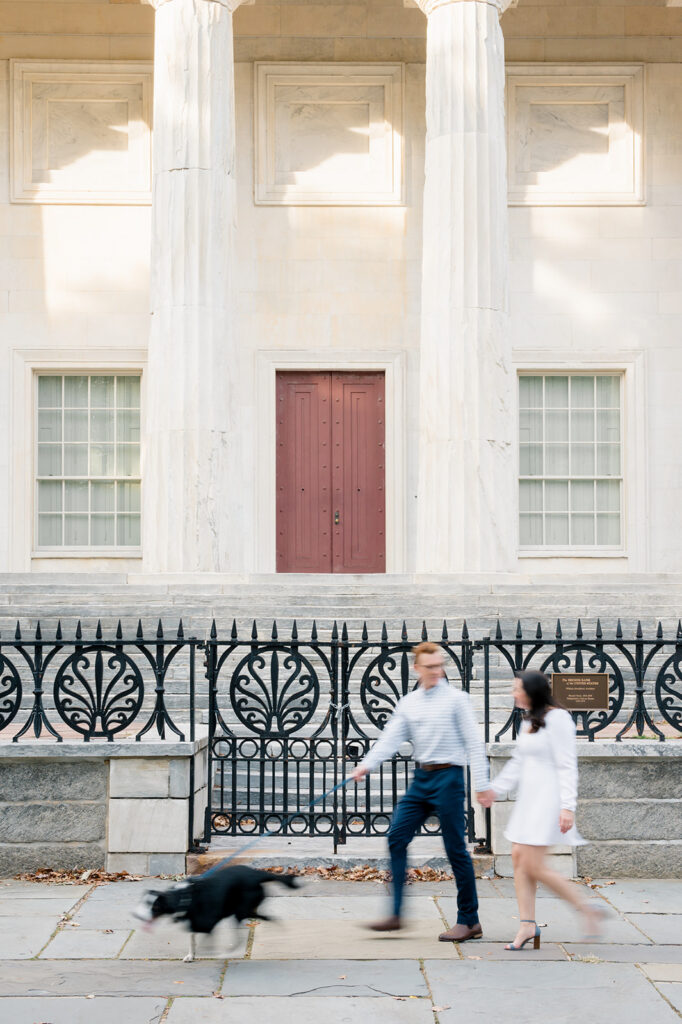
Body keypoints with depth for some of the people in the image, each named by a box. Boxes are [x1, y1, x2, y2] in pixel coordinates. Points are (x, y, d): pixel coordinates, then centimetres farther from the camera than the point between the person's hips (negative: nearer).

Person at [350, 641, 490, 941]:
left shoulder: (456, 699, -4)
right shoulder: (408, 703, 10)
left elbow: (474, 743, -5)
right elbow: (390, 738, 2)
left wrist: (482, 783, -11)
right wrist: (366, 765, -14)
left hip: (448, 776, -6)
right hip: (421, 778, 6)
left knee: (456, 849, -2)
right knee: (396, 837, 0)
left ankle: (469, 921, 7)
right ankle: (396, 914, 5)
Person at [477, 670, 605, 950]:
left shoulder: (557, 719, -13)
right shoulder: (529, 721, 14)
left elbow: (567, 766, -17)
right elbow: (517, 762, 23)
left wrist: (567, 806, -21)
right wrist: (494, 789, 24)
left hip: (548, 799, -9)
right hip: (529, 799, 9)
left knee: (534, 866, -11)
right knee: (518, 857, 4)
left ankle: (588, 910, 1)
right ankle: (527, 923, 9)